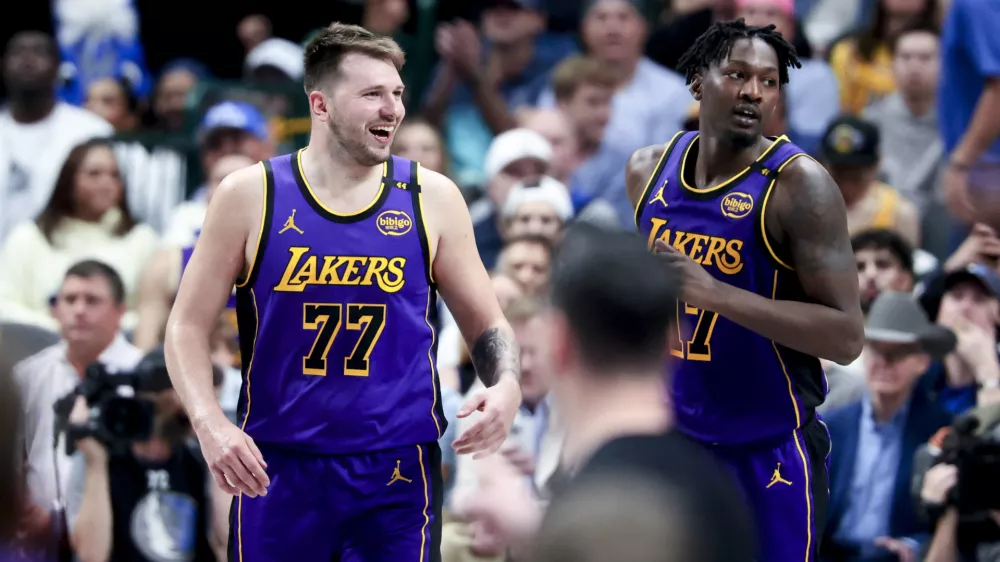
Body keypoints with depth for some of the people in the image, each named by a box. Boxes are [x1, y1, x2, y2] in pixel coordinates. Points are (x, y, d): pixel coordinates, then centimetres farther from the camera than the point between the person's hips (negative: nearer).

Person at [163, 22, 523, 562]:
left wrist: (506, 386, -11)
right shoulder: (250, 196, -1)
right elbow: (187, 326, 3)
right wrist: (209, 424, -13)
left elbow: (486, 324, 11)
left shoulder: (431, 198, 3)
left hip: (397, 475, 0)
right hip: (276, 470, 0)